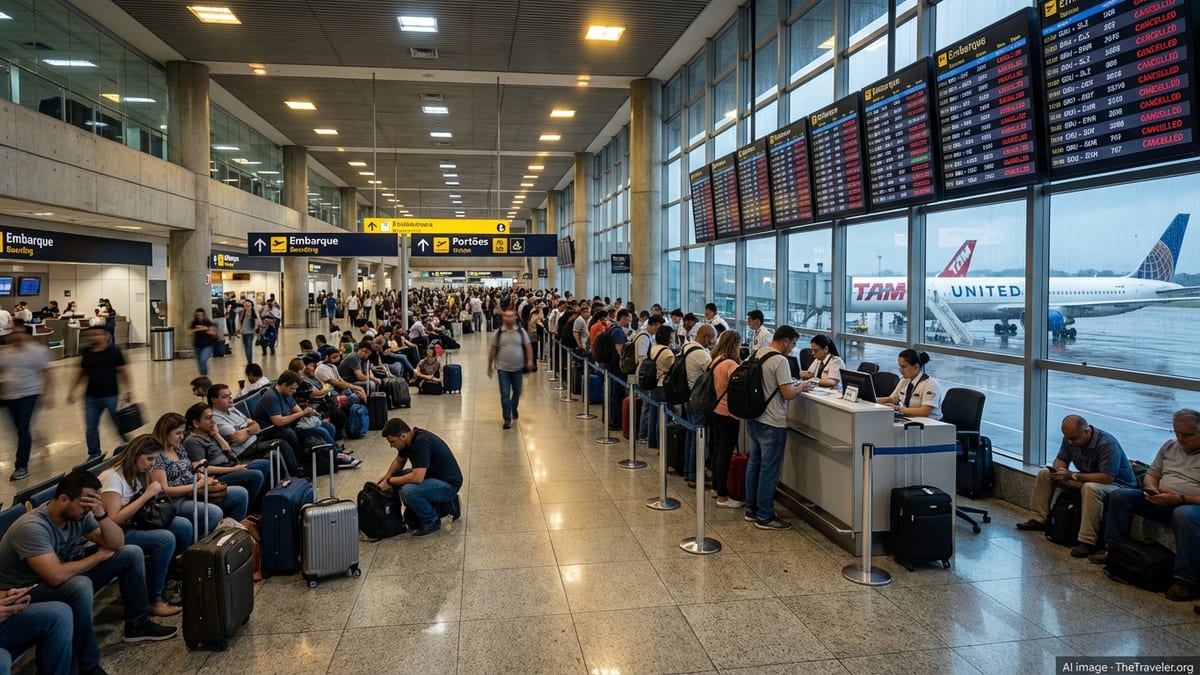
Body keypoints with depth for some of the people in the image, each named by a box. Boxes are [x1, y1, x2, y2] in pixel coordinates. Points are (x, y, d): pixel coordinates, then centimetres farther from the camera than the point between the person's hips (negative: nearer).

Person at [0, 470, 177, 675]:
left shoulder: (79, 514, -8)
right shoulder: (32, 527, -30)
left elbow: (117, 543, -6)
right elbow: (57, 576, -39)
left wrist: (101, 514, -24)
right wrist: (99, 556, -21)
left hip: (70, 580, 8)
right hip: (28, 594, -8)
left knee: (132, 553, 0)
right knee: (80, 585, -39)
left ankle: (137, 624, 11)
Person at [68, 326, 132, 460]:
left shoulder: (113, 351, -6)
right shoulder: (86, 353, 6)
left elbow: (121, 372, -5)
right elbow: (82, 373, 16)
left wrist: (127, 391, -10)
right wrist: (72, 391, 15)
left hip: (110, 395, -5)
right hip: (91, 396, 5)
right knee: (90, 427, 10)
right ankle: (94, 454, 23)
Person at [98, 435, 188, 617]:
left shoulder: (137, 474, 8)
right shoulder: (113, 477, -19)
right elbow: (115, 519, -26)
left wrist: (154, 496, -6)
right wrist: (146, 495, -24)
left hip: (135, 523, 9)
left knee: (184, 526, -10)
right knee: (166, 539, -28)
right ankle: (153, 600, -16)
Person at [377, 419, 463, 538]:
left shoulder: (421, 442, -28)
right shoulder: (409, 439, -1)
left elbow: (417, 477, -34)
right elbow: (399, 461, 19)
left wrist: (390, 482, -21)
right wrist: (387, 476, 2)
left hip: (448, 484, -10)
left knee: (408, 491, -29)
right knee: (397, 478, 9)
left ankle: (432, 520, -6)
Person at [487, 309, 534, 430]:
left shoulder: (521, 331, 0)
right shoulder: (498, 333, -1)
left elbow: (528, 346, 0)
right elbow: (493, 350, 3)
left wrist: (530, 360, -13)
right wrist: (489, 366, 5)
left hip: (518, 368, 1)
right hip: (503, 369, -1)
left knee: (517, 391, 16)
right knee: (505, 394, -3)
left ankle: (514, 408, 44)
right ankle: (507, 419, 4)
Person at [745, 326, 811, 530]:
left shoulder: (757, 355, 8)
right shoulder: (779, 361, -19)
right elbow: (788, 394, -21)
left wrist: (794, 385, 15)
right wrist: (802, 387, -2)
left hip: (753, 419, 9)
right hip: (771, 423, -9)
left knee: (754, 464, 16)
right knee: (769, 470, 0)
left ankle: (752, 510, 26)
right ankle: (764, 517, 8)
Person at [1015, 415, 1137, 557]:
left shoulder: (1107, 443, -28)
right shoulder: (1069, 439, -5)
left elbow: (1108, 477, -33)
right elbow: (1061, 459, 8)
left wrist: (1073, 476, -31)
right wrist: (1058, 469, -18)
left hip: (1116, 483, -8)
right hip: (1087, 479, 8)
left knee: (1090, 488, -42)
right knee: (1044, 474, 2)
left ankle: (1088, 542, -39)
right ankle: (1039, 519, 6)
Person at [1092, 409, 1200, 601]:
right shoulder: (1169, 446, 13)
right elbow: (1151, 475, 18)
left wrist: (1179, 499, -24)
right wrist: (1152, 489, -5)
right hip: (1162, 504, 7)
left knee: (1184, 515, -41)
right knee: (1119, 495, -6)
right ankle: (1114, 549, -2)